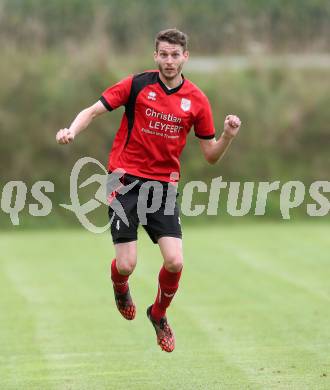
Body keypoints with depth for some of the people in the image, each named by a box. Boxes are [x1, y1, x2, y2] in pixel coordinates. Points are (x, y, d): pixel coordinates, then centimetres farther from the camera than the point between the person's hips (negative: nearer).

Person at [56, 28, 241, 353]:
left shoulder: (196, 100, 3)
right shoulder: (137, 85, -4)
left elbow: (211, 155, 8)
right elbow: (93, 110, -3)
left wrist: (228, 135, -12)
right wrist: (71, 131, -23)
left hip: (164, 185, 2)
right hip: (126, 179, -2)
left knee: (174, 262, -12)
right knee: (126, 265, -8)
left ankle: (159, 314, 20)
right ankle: (120, 289, 32)